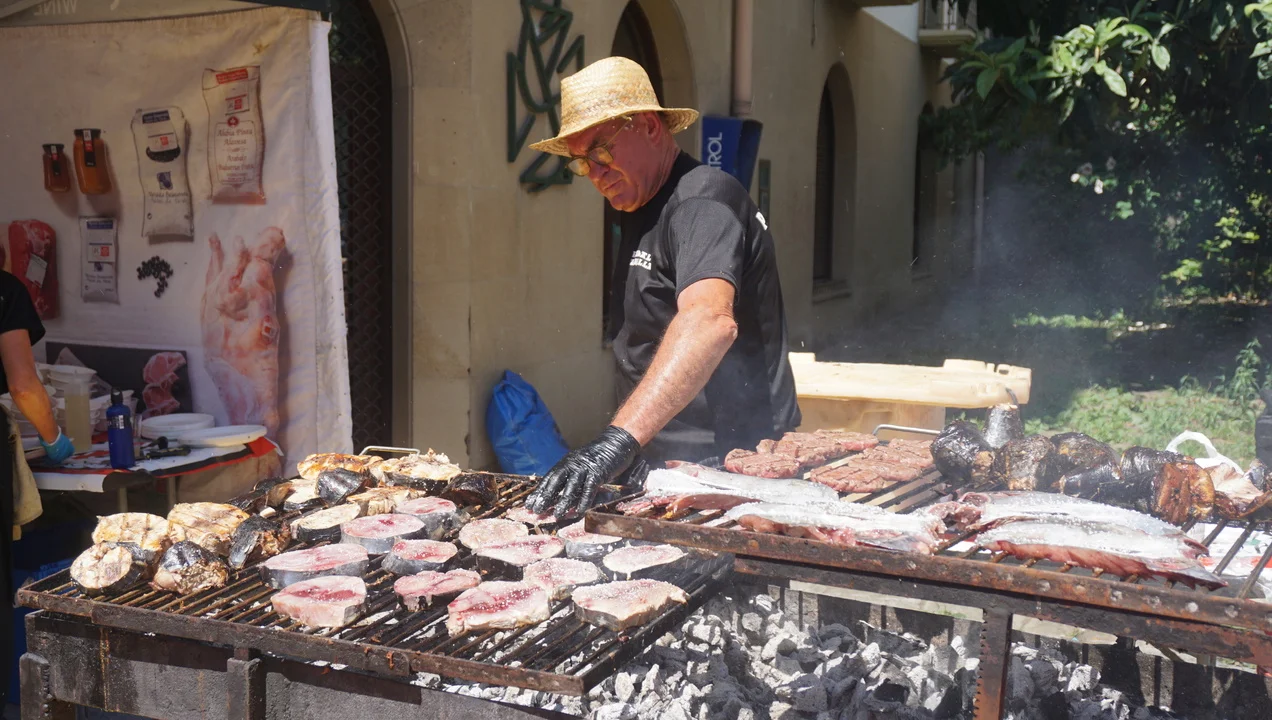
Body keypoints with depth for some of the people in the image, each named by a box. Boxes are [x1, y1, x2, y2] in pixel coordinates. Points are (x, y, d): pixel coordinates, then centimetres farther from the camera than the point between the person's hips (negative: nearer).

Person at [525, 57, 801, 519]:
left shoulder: (703, 199, -15)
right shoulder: (641, 211, 16)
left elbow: (710, 321, -34)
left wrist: (620, 439, -42)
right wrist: (627, 446, 11)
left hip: (727, 471, -8)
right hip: (665, 463, 8)